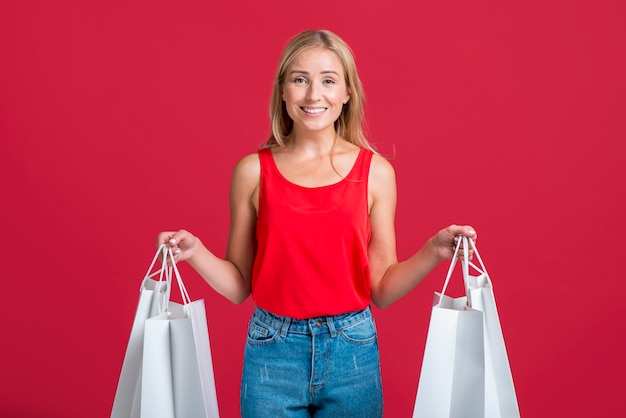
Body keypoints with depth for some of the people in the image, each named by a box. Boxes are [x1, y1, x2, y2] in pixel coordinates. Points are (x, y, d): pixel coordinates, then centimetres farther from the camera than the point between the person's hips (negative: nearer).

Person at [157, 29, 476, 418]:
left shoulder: (376, 171, -3)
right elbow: (240, 286, 2)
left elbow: (381, 289, -1)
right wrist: (195, 251, -14)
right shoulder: (254, 170, -3)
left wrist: (433, 252, -15)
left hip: (352, 353, 1)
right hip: (272, 353, 0)